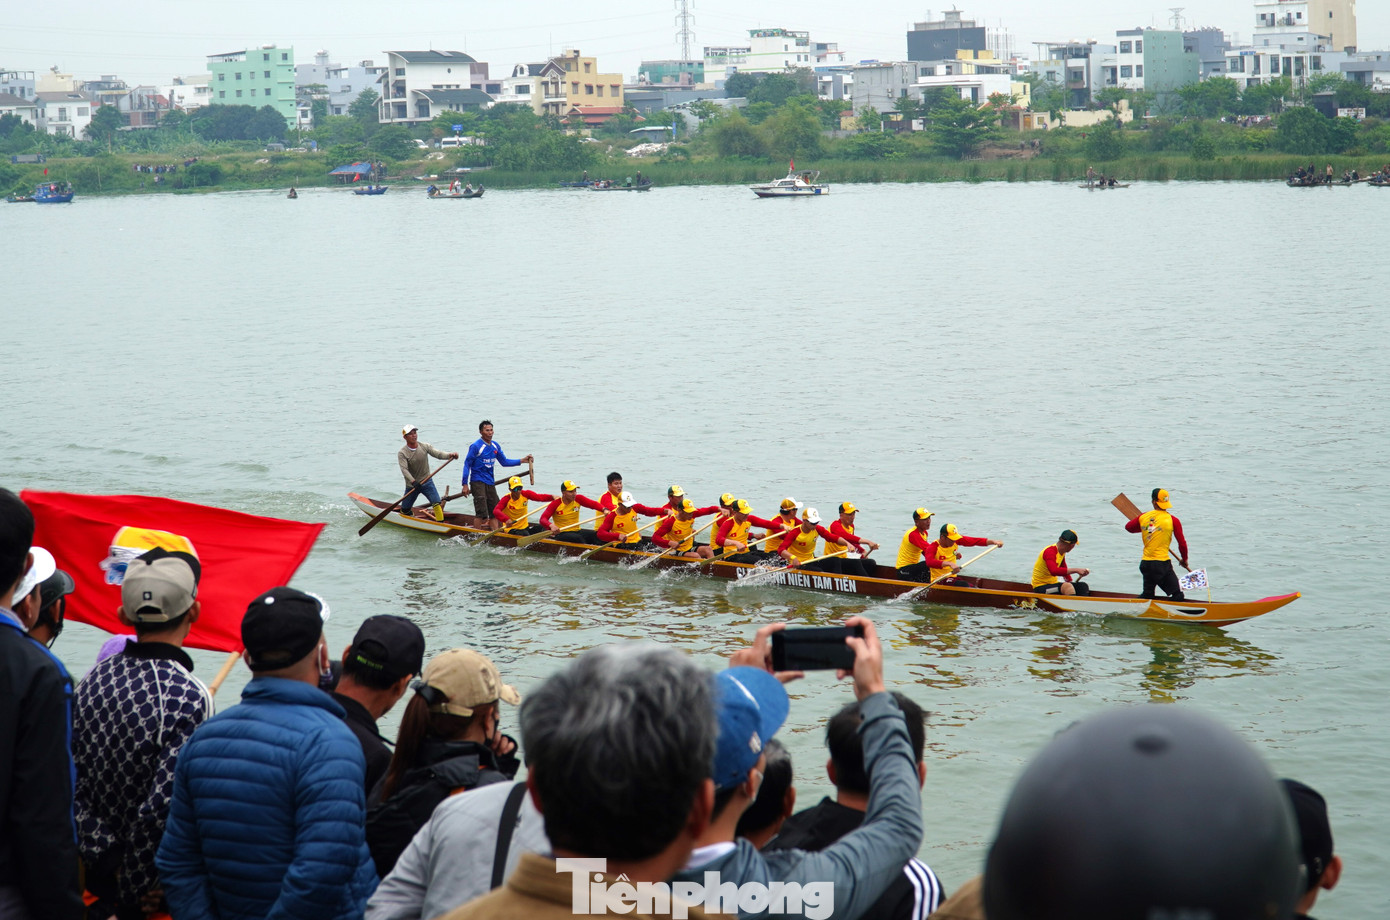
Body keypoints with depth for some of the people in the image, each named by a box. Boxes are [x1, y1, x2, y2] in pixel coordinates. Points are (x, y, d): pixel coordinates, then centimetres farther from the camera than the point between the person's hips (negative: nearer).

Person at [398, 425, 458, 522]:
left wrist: (450, 454, -35)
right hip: (412, 485, -1)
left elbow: (438, 454, -15)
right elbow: (404, 469, -24)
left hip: (427, 482, 1)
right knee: (405, 511, 7)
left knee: (437, 503, -19)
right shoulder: (402, 453, -13)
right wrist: (413, 481, -40)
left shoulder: (425, 446, -5)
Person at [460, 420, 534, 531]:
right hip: (477, 482, -7)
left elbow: (504, 462, 19)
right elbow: (467, 464, -9)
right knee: (482, 514, -13)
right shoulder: (476, 446, -10)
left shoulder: (495, 446, 10)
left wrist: (522, 461, 8)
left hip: (490, 483, 7)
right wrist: (465, 485, -14)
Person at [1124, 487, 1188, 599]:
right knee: (1177, 595, -2)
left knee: (1147, 594, 20)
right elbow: (1182, 543, -1)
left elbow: (1128, 527, 22)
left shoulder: (1143, 517, 4)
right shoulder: (1172, 520, -6)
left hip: (1145, 563, 5)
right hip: (1162, 564, -5)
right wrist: (1184, 560, 15)